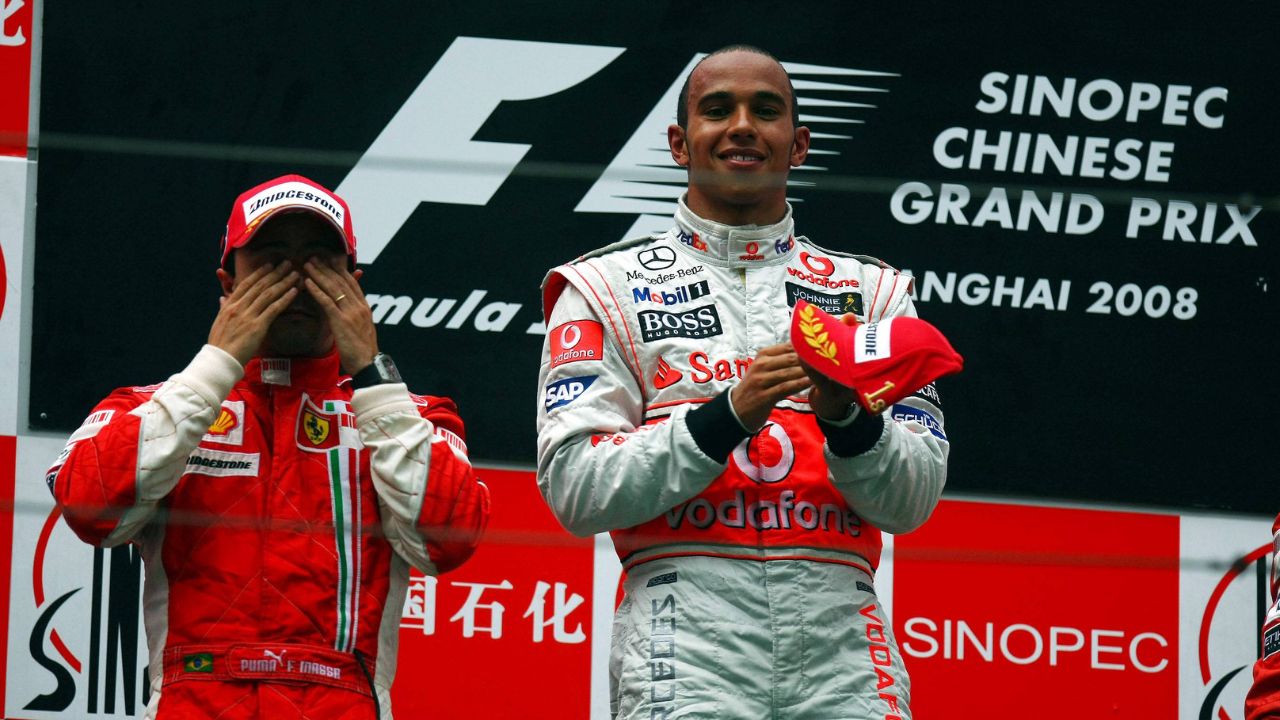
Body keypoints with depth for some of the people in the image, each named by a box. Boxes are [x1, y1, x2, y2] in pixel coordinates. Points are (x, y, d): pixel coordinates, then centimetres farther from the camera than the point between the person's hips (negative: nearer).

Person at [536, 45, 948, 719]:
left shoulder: (870, 290, 16)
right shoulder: (607, 286, 9)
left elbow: (912, 500, 8)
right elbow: (575, 491, -2)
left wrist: (847, 417, -11)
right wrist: (726, 415, -12)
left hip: (840, 645, 2)